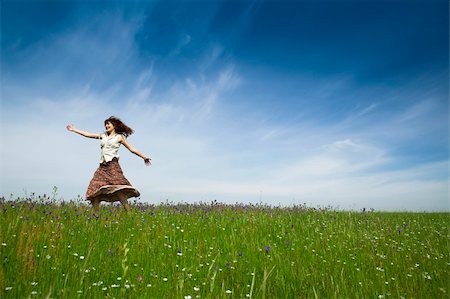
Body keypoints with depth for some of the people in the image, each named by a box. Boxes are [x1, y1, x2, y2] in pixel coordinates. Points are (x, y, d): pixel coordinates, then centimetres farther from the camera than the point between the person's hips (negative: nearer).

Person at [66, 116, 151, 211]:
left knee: (119, 192, -19)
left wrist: (144, 157, 6)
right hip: (102, 166, 6)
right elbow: (88, 135, 27)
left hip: (112, 165, -5)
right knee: (94, 192, -4)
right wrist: (74, 129, 31)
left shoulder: (119, 137, 9)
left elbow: (132, 149, 9)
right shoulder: (103, 136, 22)